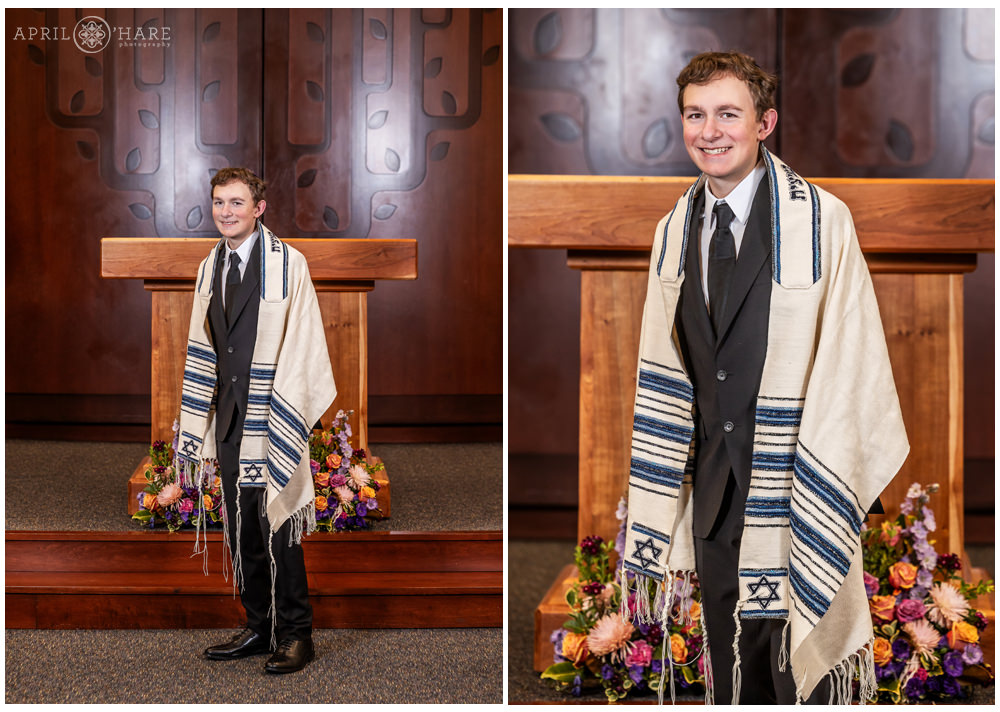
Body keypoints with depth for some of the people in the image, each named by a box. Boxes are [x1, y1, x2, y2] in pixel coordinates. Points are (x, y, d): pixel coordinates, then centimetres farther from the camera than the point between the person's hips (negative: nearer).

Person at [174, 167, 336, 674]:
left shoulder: (288, 264, -7)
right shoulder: (210, 269, 11)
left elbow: (300, 351, -11)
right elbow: (201, 355, 13)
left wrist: (285, 428, -16)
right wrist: (193, 434, 10)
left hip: (273, 420, -6)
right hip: (229, 420, 6)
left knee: (279, 527, -1)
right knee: (241, 531, 13)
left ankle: (295, 634, 12)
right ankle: (259, 628, 26)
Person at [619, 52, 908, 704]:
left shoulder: (822, 221, -12)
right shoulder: (674, 233, 5)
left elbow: (847, 373, -13)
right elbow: (664, 377, 7)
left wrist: (825, 497, -16)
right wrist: (655, 524, 6)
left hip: (796, 490, -4)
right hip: (713, 494, 5)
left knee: (802, 674, 9)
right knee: (731, 674, 19)